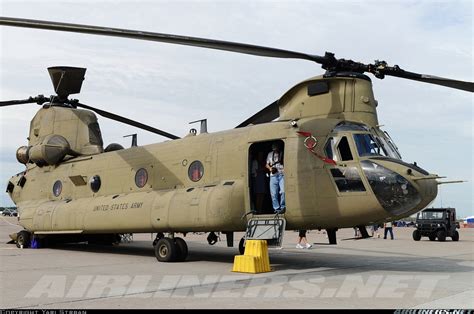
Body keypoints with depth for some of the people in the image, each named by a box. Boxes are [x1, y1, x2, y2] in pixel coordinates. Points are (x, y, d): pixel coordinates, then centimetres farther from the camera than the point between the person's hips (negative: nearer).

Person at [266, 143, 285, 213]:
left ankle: (283, 207, -5)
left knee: (283, 191, -17)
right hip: (273, 175, 3)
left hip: (282, 174, -3)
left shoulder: (283, 154, 9)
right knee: (273, 193, -1)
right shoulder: (270, 154, 18)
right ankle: (276, 208, 6)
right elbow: (267, 164, 22)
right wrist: (270, 168, 2)